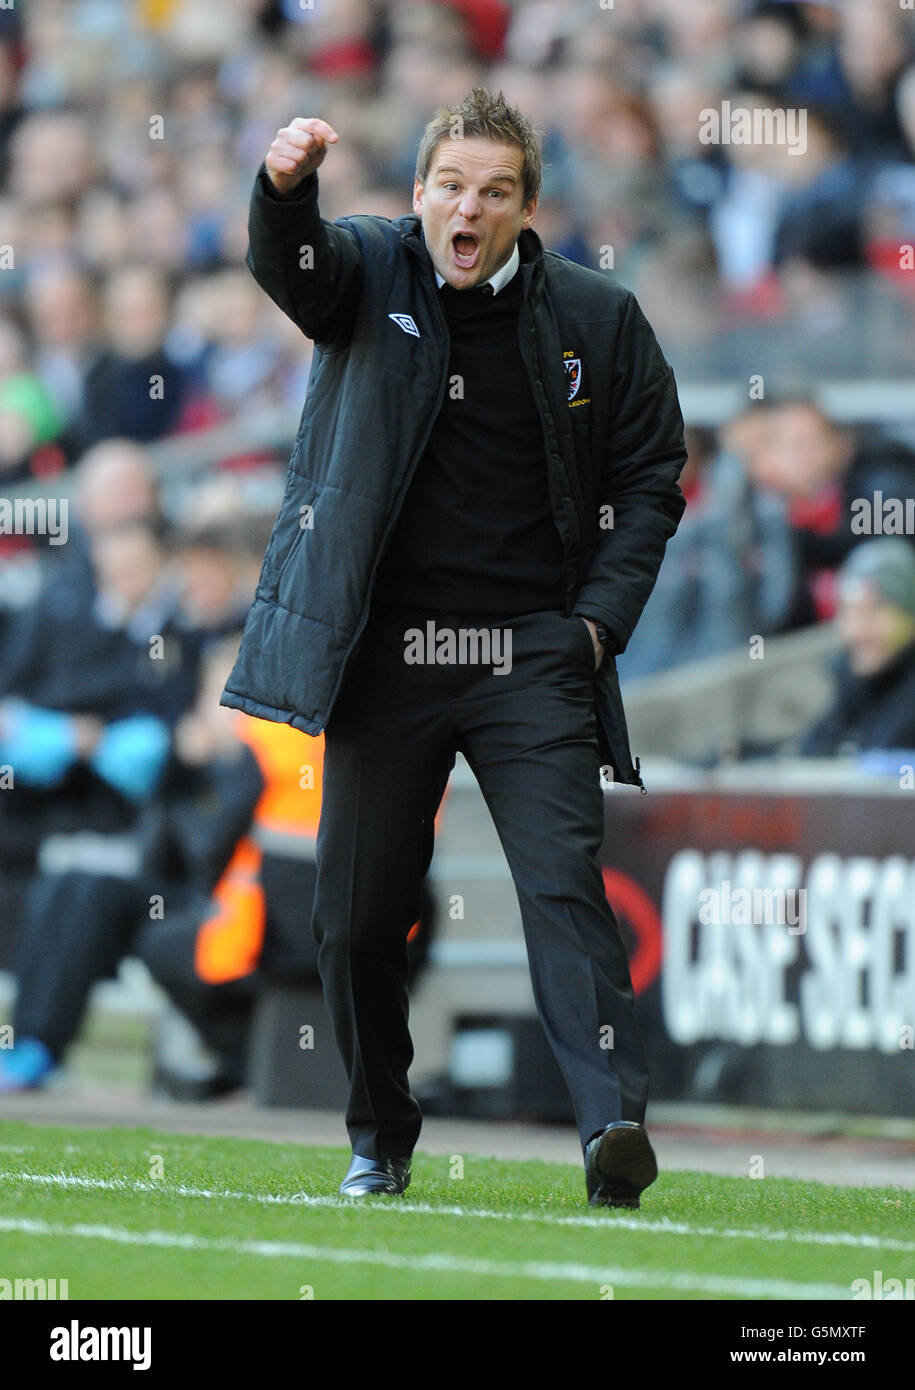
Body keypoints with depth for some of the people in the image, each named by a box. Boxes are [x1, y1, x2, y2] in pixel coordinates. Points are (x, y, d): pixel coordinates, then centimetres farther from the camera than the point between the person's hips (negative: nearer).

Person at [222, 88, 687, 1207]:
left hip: (532, 655, -1)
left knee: (564, 883, -16)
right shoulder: (373, 273, 2)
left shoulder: (596, 319, 3)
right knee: (357, 915, 7)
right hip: (385, 653, 1)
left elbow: (650, 476, 10)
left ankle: (614, 1127, -24)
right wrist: (285, 186, -44)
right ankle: (379, 1144, 25)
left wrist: (599, 617, -2)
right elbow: (290, 266, -21)